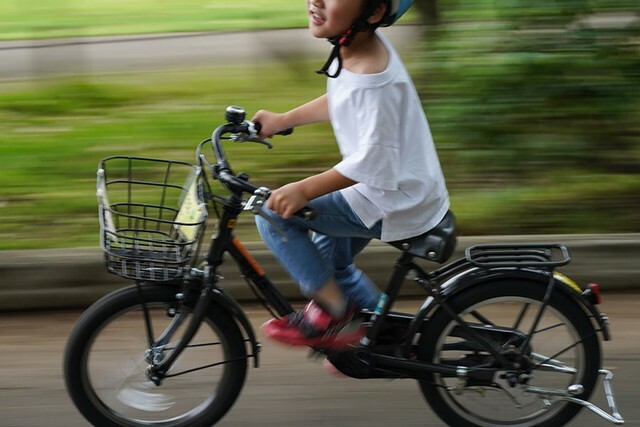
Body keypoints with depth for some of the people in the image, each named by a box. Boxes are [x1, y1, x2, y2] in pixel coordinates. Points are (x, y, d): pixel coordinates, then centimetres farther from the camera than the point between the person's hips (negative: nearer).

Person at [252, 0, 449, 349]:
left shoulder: (373, 78, -31)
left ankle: (329, 311, 2)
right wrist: (282, 120, 22)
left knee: (273, 212, -12)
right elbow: (339, 102, 17)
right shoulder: (355, 43, -2)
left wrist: (304, 190, -31)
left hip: (395, 202, -10)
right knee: (328, 256, 27)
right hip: (405, 188, 10)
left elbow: (372, 159, -28)